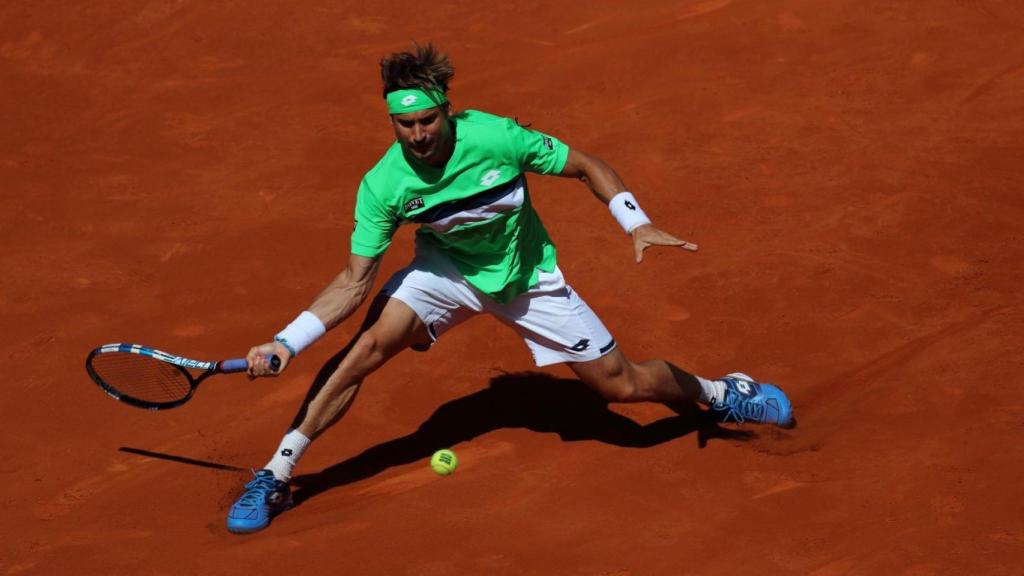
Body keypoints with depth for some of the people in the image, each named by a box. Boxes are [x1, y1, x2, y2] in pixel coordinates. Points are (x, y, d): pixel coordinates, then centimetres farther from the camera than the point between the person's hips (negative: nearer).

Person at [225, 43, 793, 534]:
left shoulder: (497, 138, -30)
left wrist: (637, 224, -26)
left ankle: (720, 394, 34)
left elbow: (587, 166, -14)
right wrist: (284, 344, -29)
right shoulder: (382, 186, -25)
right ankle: (273, 478, -12)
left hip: (527, 279, -1)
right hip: (446, 269, 1)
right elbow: (354, 281, -19)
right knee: (365, 347, -23)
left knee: (622, 383, 1)